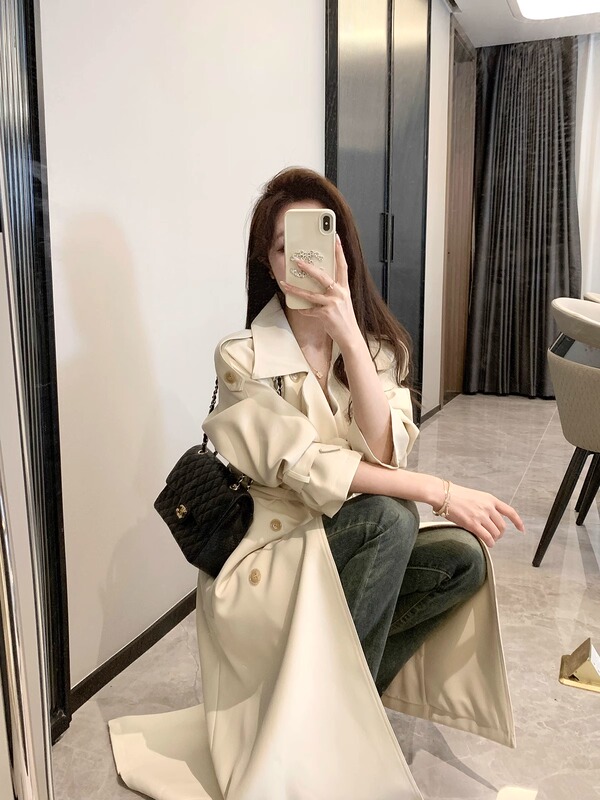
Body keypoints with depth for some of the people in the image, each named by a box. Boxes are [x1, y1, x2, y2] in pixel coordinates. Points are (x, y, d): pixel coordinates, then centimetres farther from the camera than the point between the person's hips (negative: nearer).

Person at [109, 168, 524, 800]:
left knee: (462, 558, -18)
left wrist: (347, 335, -26)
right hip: (266, 556, -5)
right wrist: (441, 491, -25)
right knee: (391, 518, -29)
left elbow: (384, 453, -16)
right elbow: (305, 468, -23)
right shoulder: (243, 357, -14)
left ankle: (340, 678, 2)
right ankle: (338, 703, -8)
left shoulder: (378, 342, -1)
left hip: (350, 540, 5)